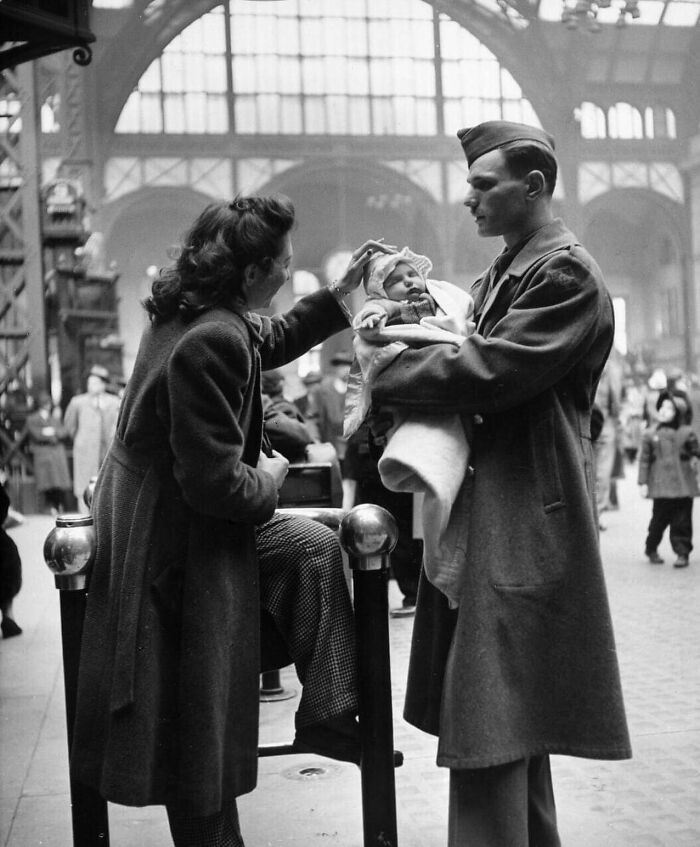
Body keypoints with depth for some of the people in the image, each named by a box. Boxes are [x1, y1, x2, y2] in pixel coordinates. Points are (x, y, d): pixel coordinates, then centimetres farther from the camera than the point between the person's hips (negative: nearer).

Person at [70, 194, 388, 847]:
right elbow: (215, 482, -28)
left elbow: (270, 340, 23)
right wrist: (269, 480, -8)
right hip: (177, 546, -10)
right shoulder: (211, 341, -28)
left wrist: (340, 292, 19)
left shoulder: (192, 312, 2)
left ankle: (327, 716, 17)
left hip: (166, 513, 10)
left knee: (317, 549, 15)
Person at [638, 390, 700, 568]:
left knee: (682, 521, 1)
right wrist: (643, 482, 1)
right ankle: (651, 549, 22)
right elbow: (644, 459, 4)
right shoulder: (650, 435, 4)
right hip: (660, 486, 0)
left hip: (683, 485, 0)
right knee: (659, 519, 2)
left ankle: (682, 553, 10)